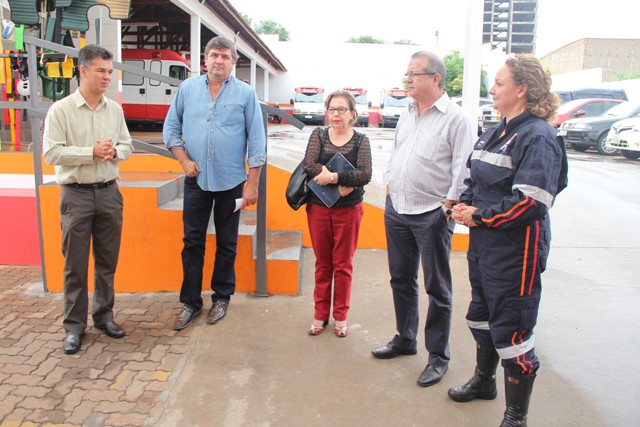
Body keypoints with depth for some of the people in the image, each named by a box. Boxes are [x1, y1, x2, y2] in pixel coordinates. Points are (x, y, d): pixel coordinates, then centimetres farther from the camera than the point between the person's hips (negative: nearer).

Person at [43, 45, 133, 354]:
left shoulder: (115, 110, 6)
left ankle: (104, 316, 27)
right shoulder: (60, 110, -6)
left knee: (107, 261, 12)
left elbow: (127, 146, 11)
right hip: (76, 194, -4)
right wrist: (92, 152, -18)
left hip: (109, 192, 4)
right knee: (75, 265, 4)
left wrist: (114, 152, -10)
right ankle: (74, 326, 16)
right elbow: (52, 153, -12)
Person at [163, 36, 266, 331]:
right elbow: (171, 128, 11)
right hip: (196, 180, 2)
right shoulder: (187, 89, 5)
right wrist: (184, 160, -4)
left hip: (231, 182, -1)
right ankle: (190, 301, 18)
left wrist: (252, 184, -6)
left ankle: (221, 298, 25)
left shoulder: (245, 94, -2)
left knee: (226, 243, 10)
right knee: (192, 242, 6)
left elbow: (256, 140, -3)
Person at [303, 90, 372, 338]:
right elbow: (309, 165, -13)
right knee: (322, 263, 11)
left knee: (343, 264, 8)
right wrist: (341, 184, -21)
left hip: (348, 210, -1)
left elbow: (365, 175, -15)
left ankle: (341, 316, 21)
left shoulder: (361, 141, -1)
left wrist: (333, 176, -25)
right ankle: (320, 314, 22)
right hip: (318, 207, 1)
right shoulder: (318, 135, 3)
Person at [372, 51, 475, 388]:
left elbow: (463, 171, -12)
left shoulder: (456, 118, -10)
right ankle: (405, 340, 34)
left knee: (437, 288, 4)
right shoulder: (406, 114, 13)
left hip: (432, 215, -7)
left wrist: (447, 208, -14)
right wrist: (389, 186, 13)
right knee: (401, 279, 17)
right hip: (396, 209, 7)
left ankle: (438, 356, 18)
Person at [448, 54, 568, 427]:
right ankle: (484, 380, 46)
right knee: (482, 314, 23)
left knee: (510, 329, 0)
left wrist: (480, 215, -18)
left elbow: (532, 201, -26)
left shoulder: (538, 137, -17)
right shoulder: (497, 132, 11)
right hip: (483, 243, 10)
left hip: (515, 251, -9)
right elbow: (476, 179, 20)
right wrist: (465, 203, 0)